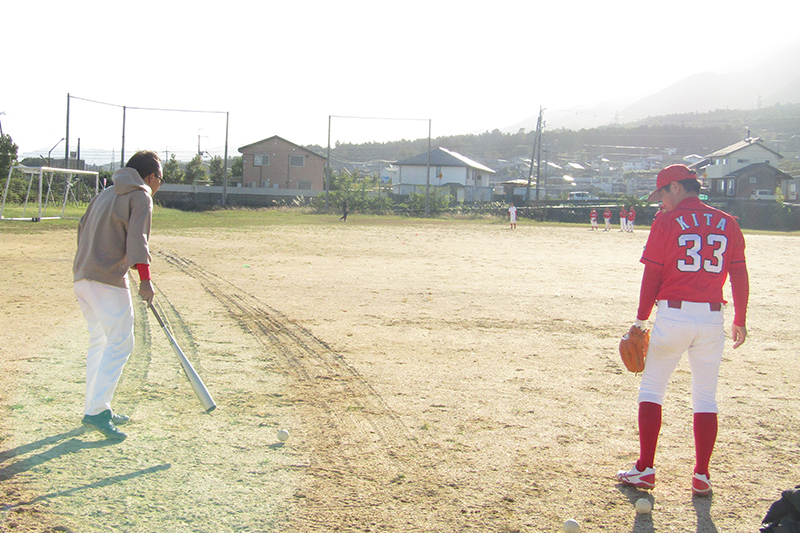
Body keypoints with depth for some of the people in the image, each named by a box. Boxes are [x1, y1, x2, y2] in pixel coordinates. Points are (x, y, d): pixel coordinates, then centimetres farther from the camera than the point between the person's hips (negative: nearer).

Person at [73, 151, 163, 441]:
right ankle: (96, 411, -13)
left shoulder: (104, 195, 23)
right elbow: (136, 237, -15)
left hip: (81, 278, 9)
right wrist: (144, 278, -22)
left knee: (100, 341, 17)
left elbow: (83, 229, 24)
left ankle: (95, 407, 20)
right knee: (120, 344, -6)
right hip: (108, 280, -9)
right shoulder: (140, 196, -2)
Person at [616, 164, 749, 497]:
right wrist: (740, 320, 14)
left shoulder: (667, 222, -4)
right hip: (712, 318, 4)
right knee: (706, 398, 11)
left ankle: (645, 469, 8)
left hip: (673, 316, -3)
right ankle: (701, 476, 9)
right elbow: (739, 276, 6)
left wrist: (641, 321, 2)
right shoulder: (727, 224, 7)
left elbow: (652, 276, -5)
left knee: (651, 390, 8)